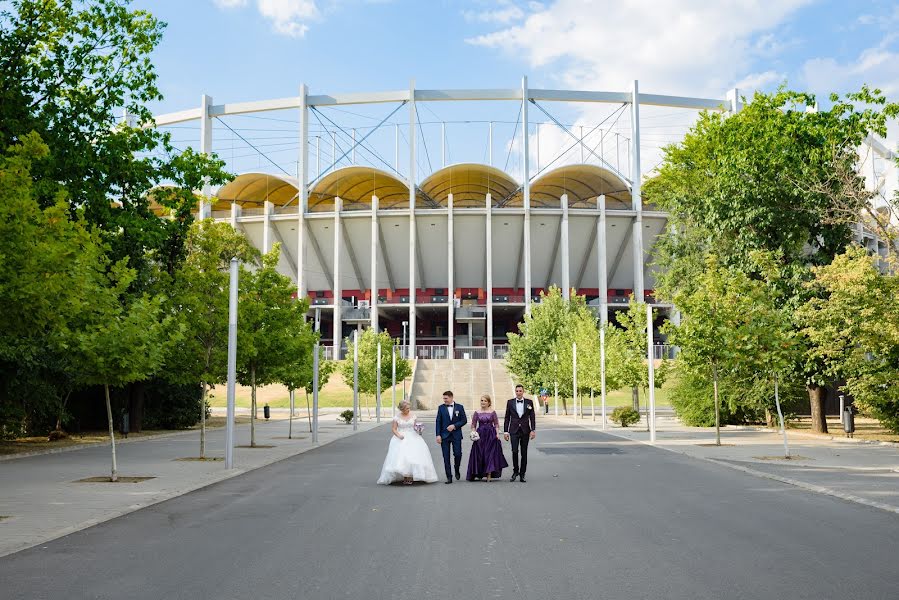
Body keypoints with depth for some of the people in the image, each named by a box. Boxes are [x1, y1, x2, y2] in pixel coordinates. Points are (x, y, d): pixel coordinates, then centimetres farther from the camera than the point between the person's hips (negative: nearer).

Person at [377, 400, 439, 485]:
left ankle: (410, 477, -10)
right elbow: (394, 429, 3)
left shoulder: (412, 416, 8)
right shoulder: (397, 417, 1)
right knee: (402, 457, -14)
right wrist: (398, 435, -14)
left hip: (412, 438, 2)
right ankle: (405, 477, -6)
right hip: (401, 439, -2)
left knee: (414, 455, -14)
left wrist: (418, 430, -6)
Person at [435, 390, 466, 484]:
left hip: (456, 435, 0)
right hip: (445, 435, 0)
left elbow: (463, 420, 3)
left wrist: (454, 426, -11)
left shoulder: (459, 407, 4)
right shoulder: (441, 408, 4)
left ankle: (457, 470, 22)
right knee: (446, 457, -1)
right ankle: (449, 477, 5)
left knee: (458, 454, -7)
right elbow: (438, 422, 2)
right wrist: (438, 435, -6)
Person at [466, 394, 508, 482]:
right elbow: (473, 425, 7)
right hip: (480, 435, 1)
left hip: (491, 435, -1)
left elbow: (496, 424, 4)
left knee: (490, 454, -3)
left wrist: (497, 434, -8)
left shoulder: (492, 412, 3)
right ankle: (479, 474, 12)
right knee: (479, 454, 1)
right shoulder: (477, 413, 5)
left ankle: (489, 475, 0)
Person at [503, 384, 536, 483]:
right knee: (514, 451, -12)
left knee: (524, 453, 3)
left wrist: (533, 430, -5)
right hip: (514, 430, 0)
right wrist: (505, 431, 2)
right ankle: (515, 471, 7)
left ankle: (522, 474, 12)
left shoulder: (529, 402, 3)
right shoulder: (510, 402, 4)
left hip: (525, 430, 1)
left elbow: (532, 417, 4)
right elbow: (507, 418, 7)